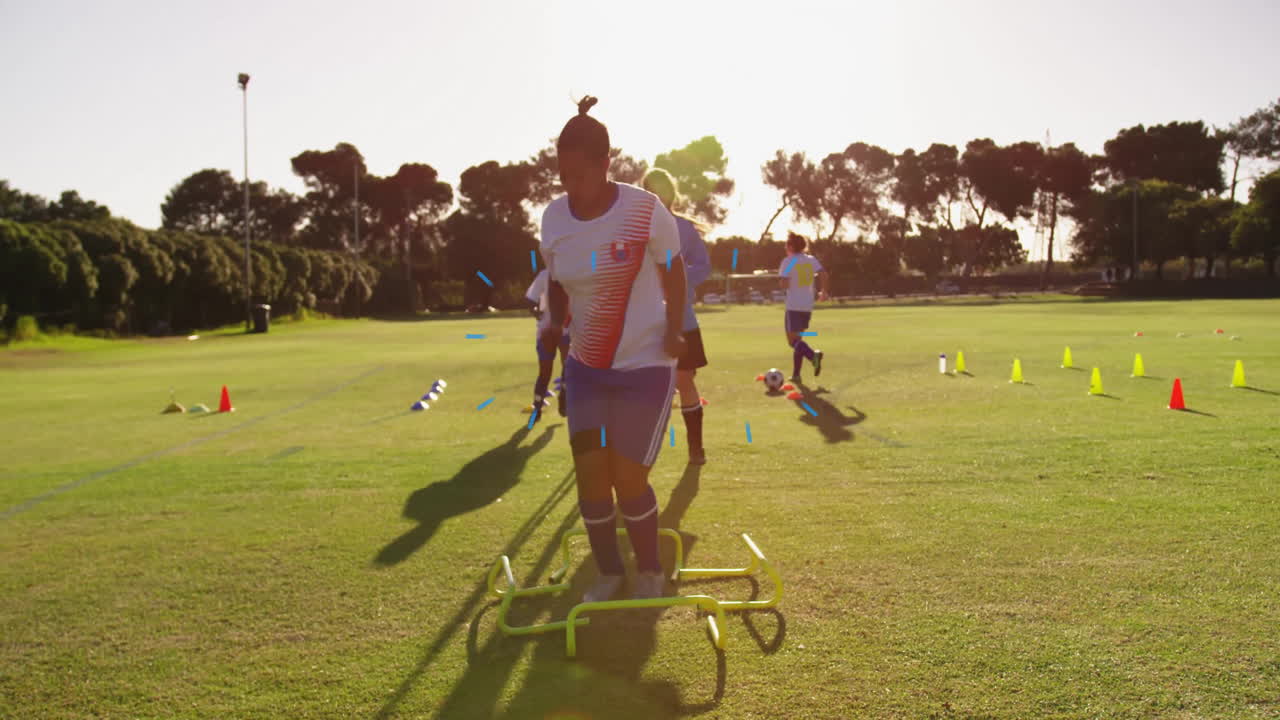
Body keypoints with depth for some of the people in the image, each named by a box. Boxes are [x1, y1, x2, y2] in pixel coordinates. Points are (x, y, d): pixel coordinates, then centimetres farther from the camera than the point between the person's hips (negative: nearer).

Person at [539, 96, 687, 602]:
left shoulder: (644, 210, -17)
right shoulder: (553, 217, -4)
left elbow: (673, 270, -2)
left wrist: (673, 331, -13)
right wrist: (555, 323, -7)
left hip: (645, 367, -4)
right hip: (585, 366, 5)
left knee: (628, 478, -1)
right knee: (589, 475, 3)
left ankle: (650, 572, 24)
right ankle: (608, 572, 24)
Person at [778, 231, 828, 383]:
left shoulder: (788, 261, -7)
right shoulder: (811, 259, 8)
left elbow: (784, 284, -15)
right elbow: (824, 275, -3)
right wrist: (823, 291, 11)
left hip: (793, 306, -6)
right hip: (808, 306, 6)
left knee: (793, 340, -4)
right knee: (797, 339, 16)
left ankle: (813, 354, -31)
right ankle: (796, 374, 13)